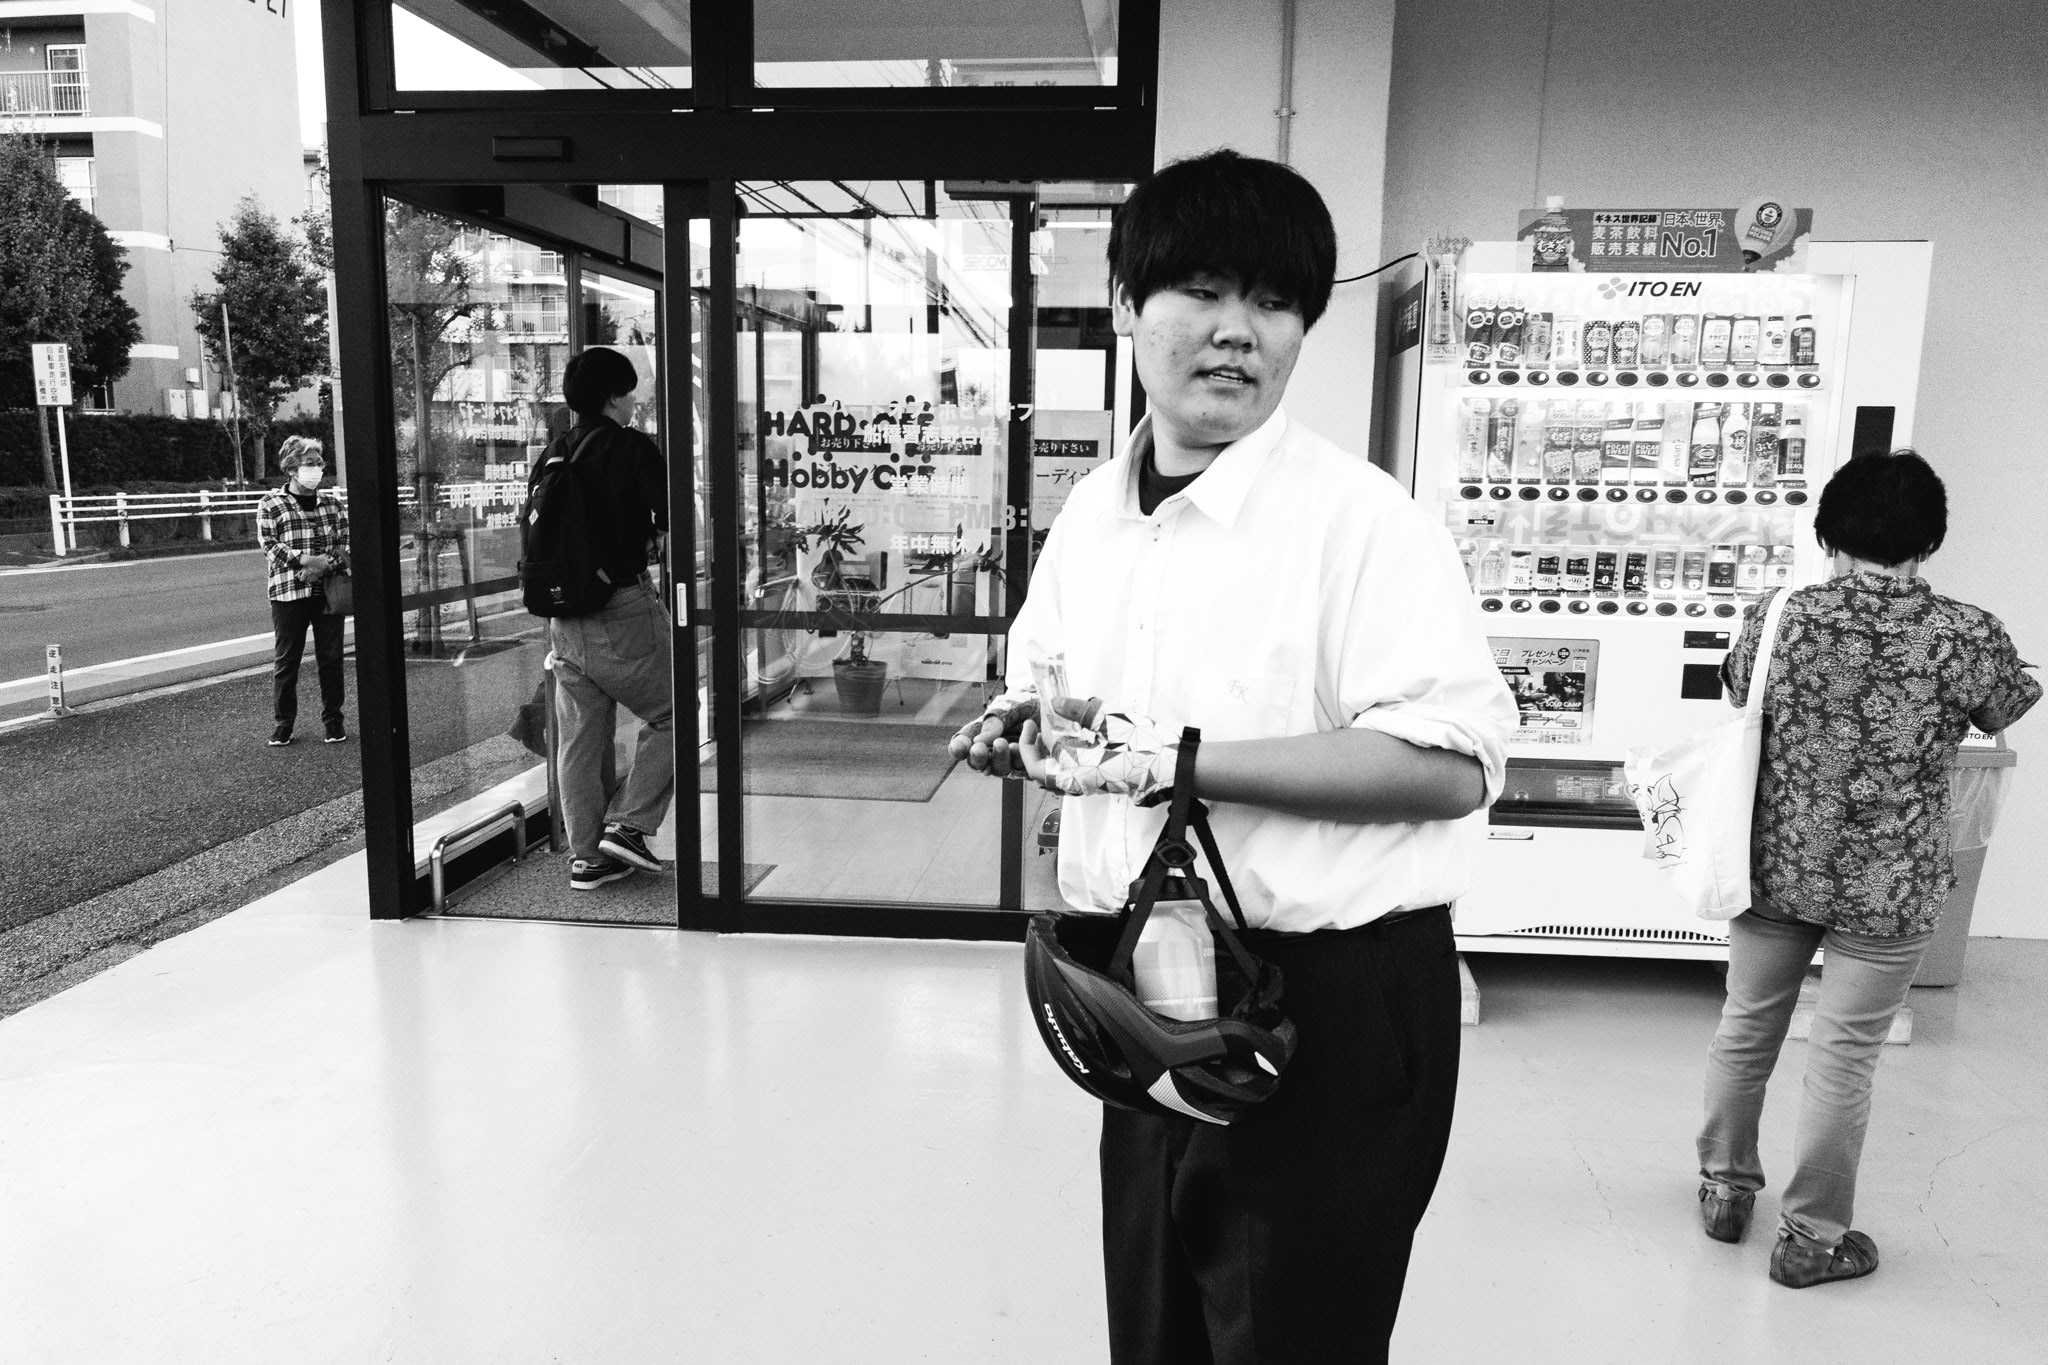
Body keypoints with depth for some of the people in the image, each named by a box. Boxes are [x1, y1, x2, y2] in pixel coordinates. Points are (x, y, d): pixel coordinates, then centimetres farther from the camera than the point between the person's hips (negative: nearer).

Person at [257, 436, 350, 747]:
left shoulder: (333, 501, 9)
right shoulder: (271, 503, 0)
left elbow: (346, 541, 4)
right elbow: (269, 545, -6)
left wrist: (325, 564, -14)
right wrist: (305, 559, -20)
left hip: (328, 590, 2)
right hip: (287, 592, -2)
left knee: (331, 658, 6)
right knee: (286, 660, 4)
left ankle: (333, 720, 18)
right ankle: (282, 724, 15)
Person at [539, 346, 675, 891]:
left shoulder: (553, 453, 10)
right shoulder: (632, 447, -9)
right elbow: (673, 515, -16)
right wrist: (650, 538, 3)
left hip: (563, 615, 7)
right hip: (623, 608, -7)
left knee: (580, 737, 11)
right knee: (671, 716, 8)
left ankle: (586, 856, 16)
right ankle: (628, 825, 1)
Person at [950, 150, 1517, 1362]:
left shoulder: (1360, 518, -16)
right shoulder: (1091, 514, 6)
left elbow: (1454, 762, -25)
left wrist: (1178, 757, -26)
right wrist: (1025, 730, -1)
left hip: (1331, 1008, -6)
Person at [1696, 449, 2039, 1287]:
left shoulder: (1777, 618, -8)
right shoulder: (1967, 636, -13)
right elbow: (2008, 711, 7)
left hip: (1776, 865, 2)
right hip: (1891, 886, -2)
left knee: (1746, 1027, 18)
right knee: (1844, 1056, 9)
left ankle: (1724, 1188, 35)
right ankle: (1811, 1237, 23)